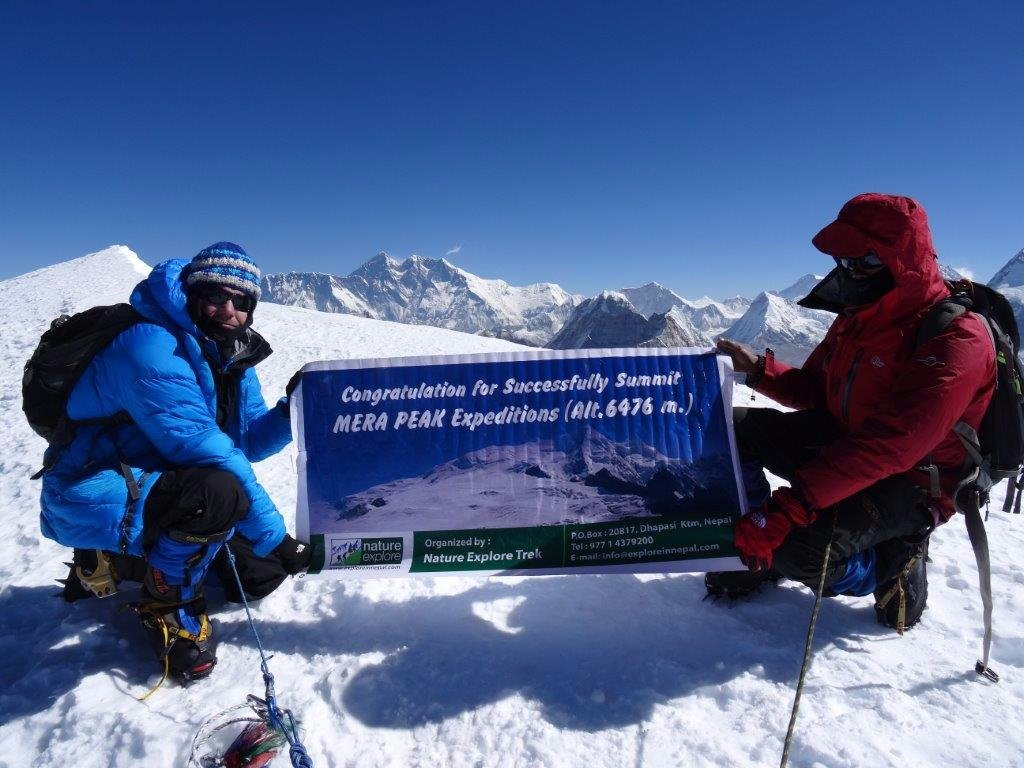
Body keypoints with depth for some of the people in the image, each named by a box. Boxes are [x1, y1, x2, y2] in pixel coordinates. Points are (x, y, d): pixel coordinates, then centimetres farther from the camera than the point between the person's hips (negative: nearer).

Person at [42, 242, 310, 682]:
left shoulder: (232, 358, 3)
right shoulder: (152, 348, -25)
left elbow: (244, 443, 4)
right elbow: (204, 449, -30)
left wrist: (291, 411, -16)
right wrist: (273, 533, -27)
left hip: (154, 494, 9)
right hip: (90, 500, -9)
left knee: (261, 572, 8)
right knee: (219, 491, -36)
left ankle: (119, 561, 22)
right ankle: (169, 608, -7)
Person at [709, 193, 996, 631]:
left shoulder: (956, 340, -25)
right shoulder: (861, 314, 0)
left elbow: (886, 449, -35)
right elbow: (815, 391, 10)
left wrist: (786, 508, -41)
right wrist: (759, 369, -10)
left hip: (913, 482, -7)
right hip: (843, 438, 8)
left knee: (797, 546, -29)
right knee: (732, 429, -7)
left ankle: (890, 567, 4)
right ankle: (758, 552, 7)